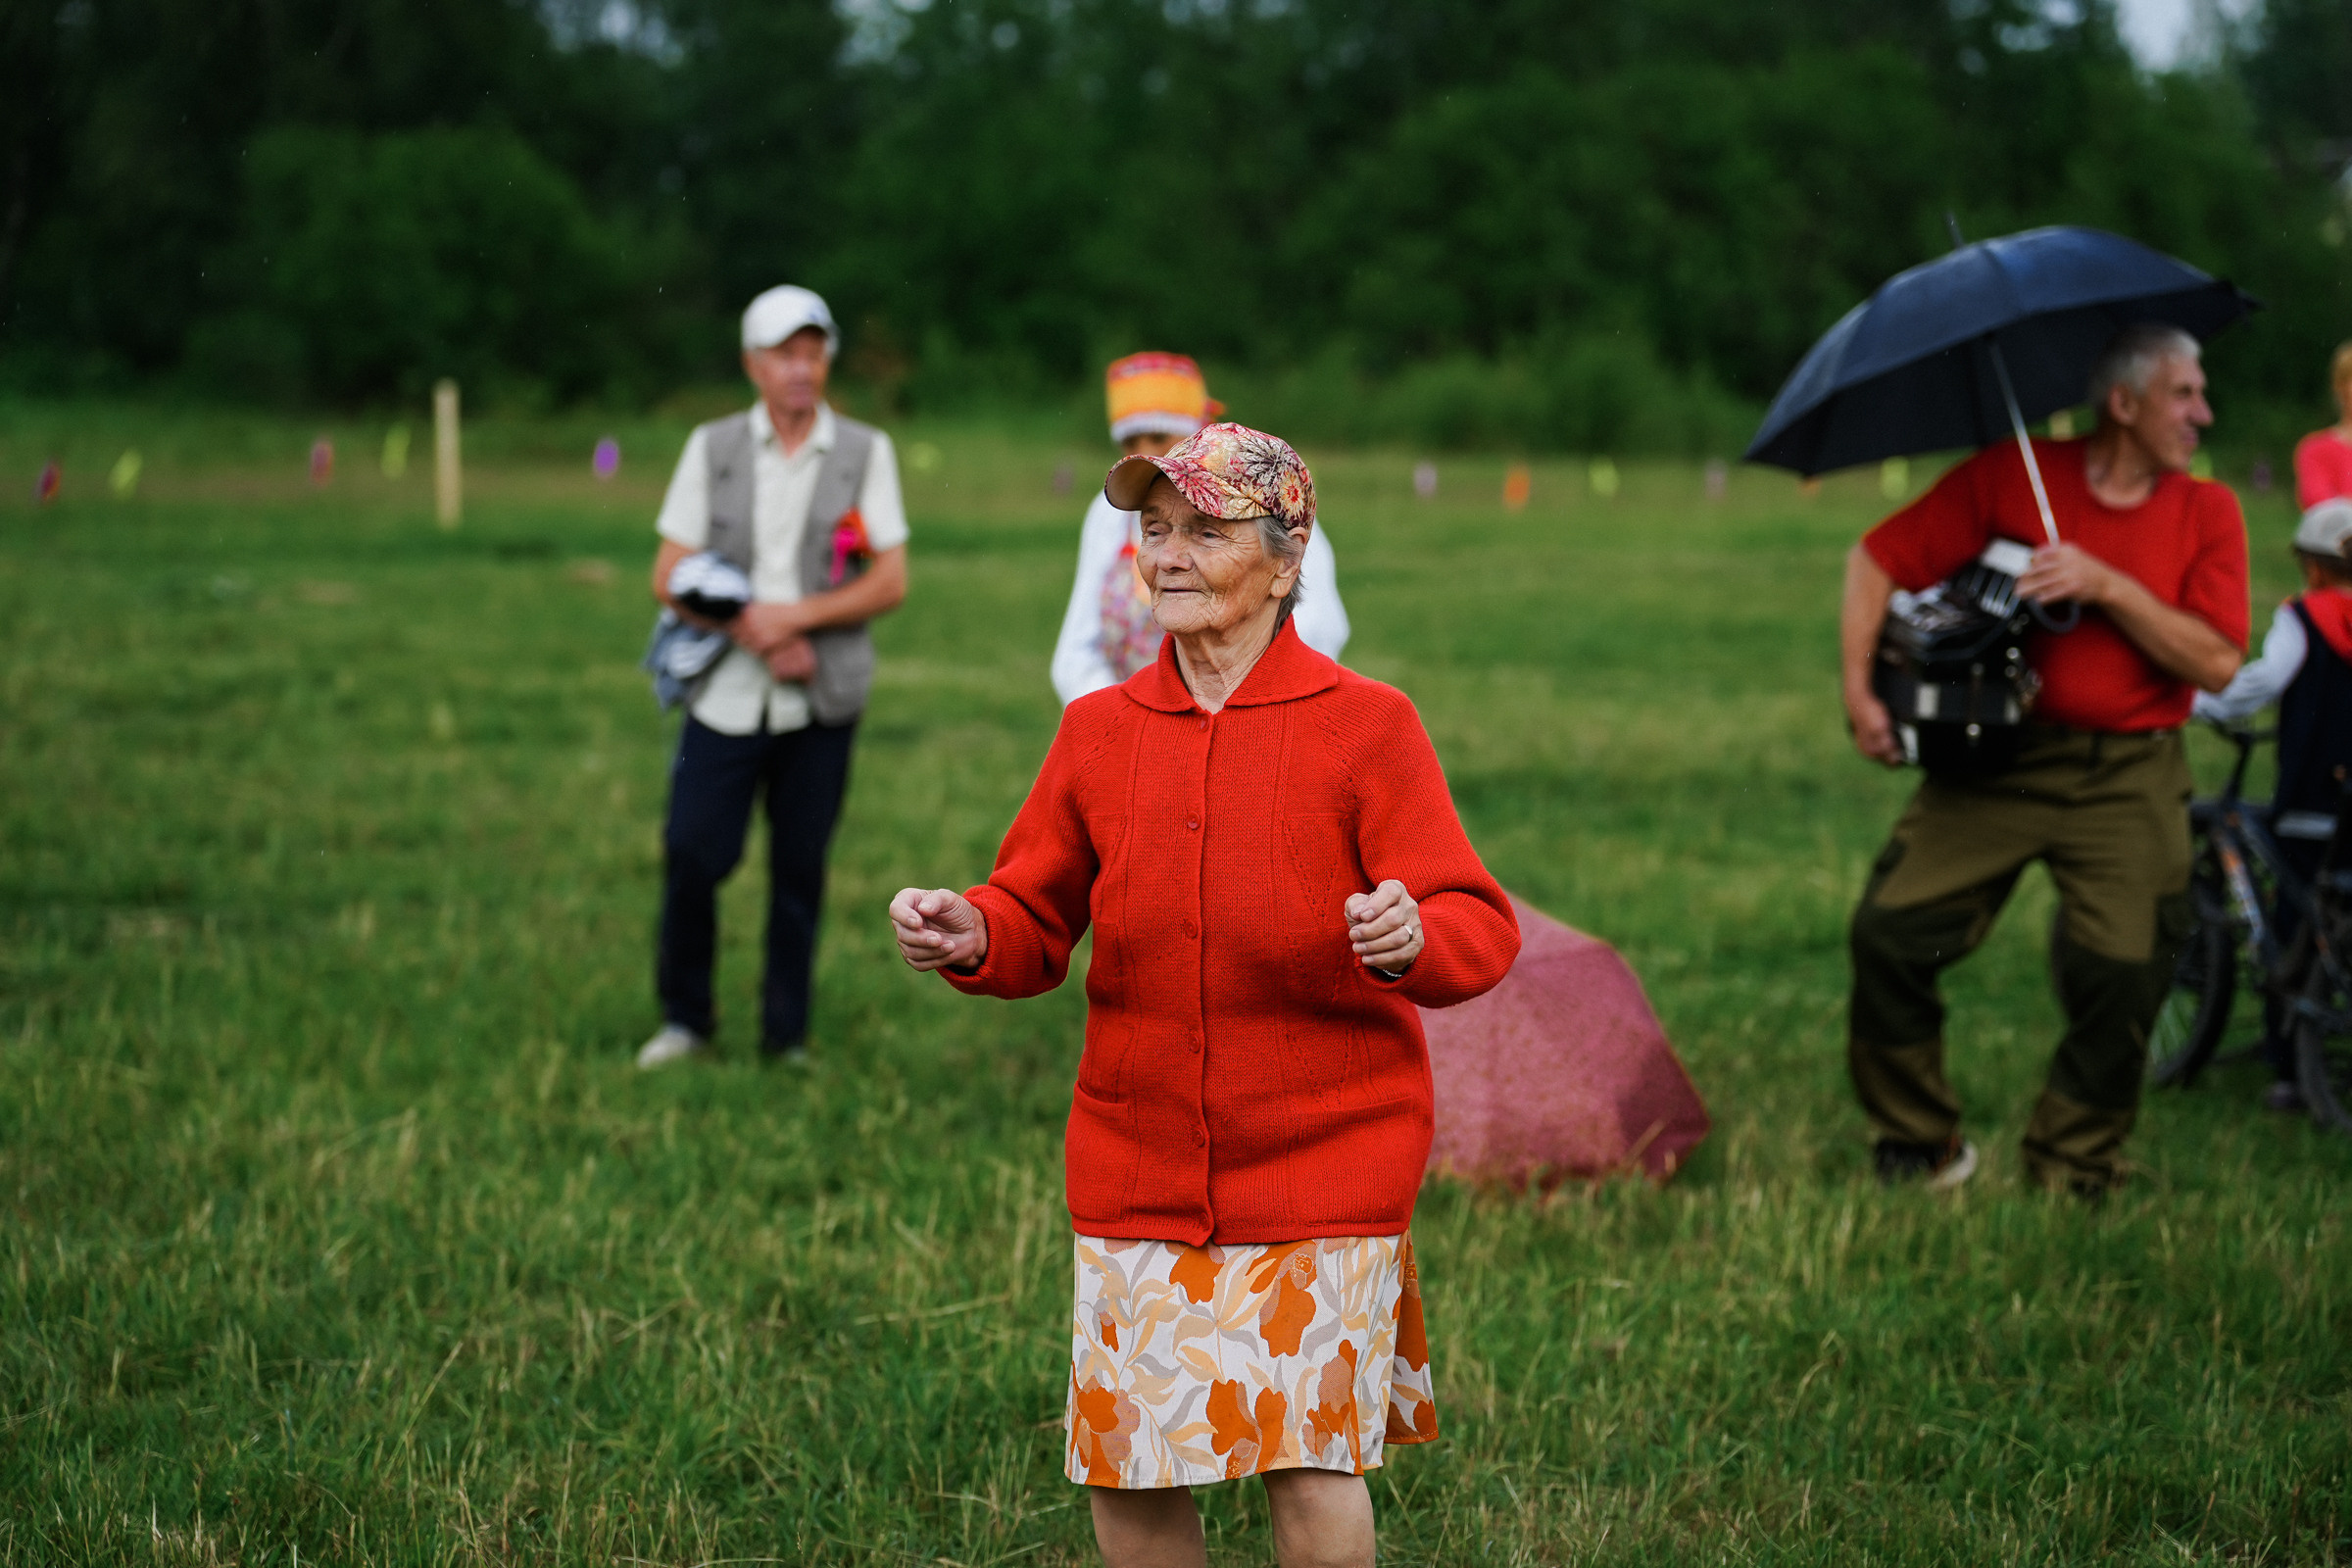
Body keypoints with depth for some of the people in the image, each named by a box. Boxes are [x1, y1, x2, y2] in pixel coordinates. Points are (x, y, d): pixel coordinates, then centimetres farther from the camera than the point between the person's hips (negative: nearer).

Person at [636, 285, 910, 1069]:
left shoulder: (865, 452, 3)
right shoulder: (712, 448, 5)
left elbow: (890, 583, -2)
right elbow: (669, 577, 2)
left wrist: (793, 616, -14)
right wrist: (758, 638, -10)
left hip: (820, 702, 0)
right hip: (725, 695, 0)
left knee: (800, 871, 3)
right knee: (692, 856, -5)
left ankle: (787, 1036, 15)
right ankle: (685, 1019, 13)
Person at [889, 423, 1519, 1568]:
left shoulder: (1366, 726, -5)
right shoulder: (1099, 729, 6)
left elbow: (1481, 929, -10)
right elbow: (1036, 923, 11)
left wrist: (1412, 940, -32)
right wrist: (970, 936, -11)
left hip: (1322, 1163, -3)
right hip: (1137, 1171, 3)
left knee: (1312, 1464, -7)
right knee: (1126, 1473, 3)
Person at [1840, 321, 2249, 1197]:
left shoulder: (2207, 514, 3)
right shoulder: (2011, 477, 0)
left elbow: (2217, 664, -7)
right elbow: (1880, 558, 2)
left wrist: (2108, 586, -16)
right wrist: (1859, 689, -8)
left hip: (2127, 783, 0)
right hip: (1997, 759, 0)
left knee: (2123, 975, -11)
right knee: (1889, 935, -9)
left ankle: (2070, 1177, 10)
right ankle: (1918, 1148, 11)